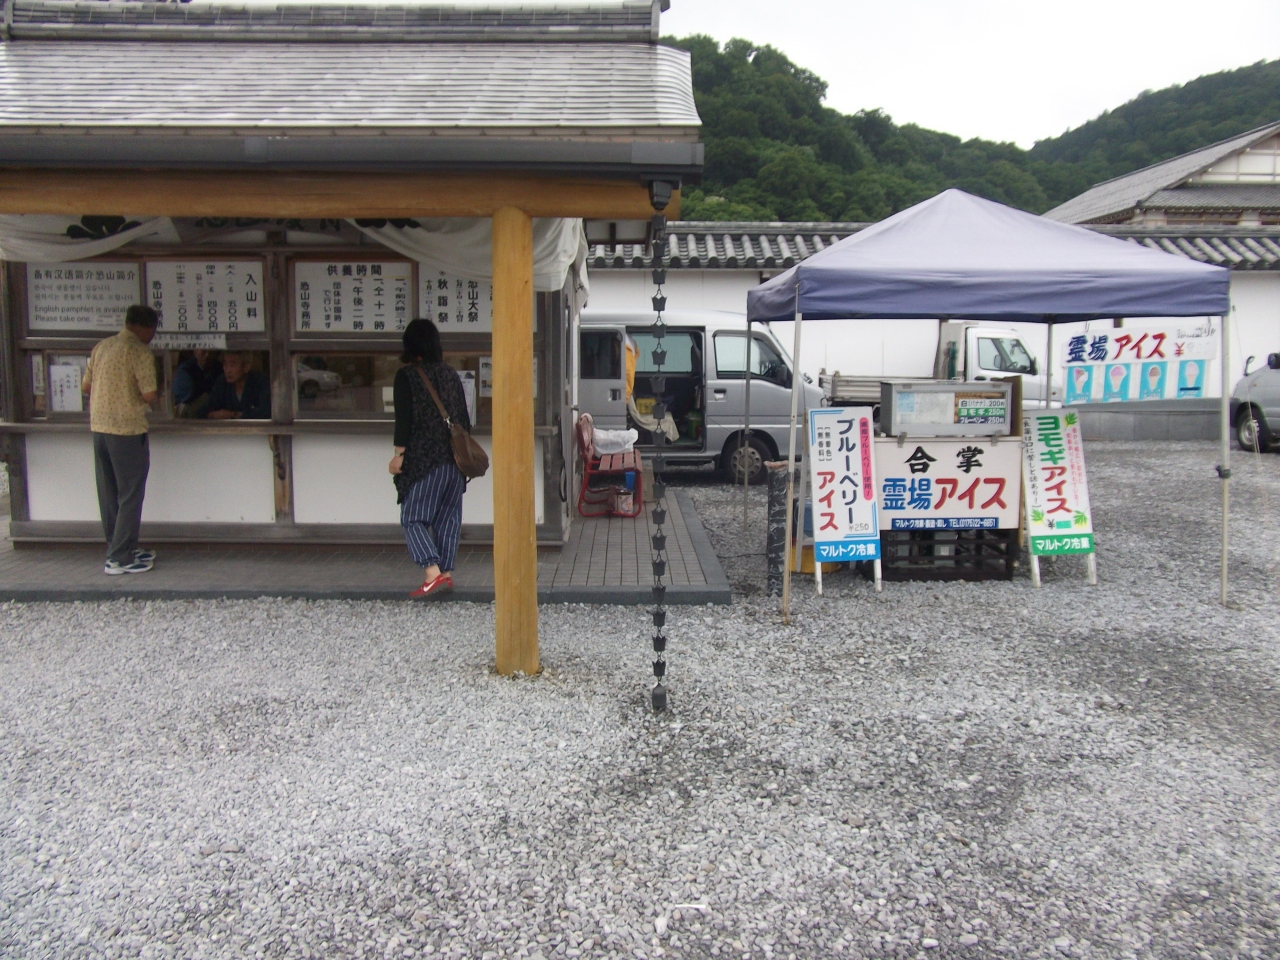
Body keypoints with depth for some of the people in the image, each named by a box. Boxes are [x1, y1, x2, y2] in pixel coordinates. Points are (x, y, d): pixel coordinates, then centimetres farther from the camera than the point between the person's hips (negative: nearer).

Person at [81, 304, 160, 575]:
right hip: (128, 430, -8)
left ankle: (121, 549, 25)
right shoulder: (139, 352, -12)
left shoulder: (102, 347, 10)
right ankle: (119, 558, 2)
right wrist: (157, 392, 5)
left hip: (99, 427, 8)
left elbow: (86, 386, 13)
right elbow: (149, 395, -16)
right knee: (130, 495, 0)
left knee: (109, 494, 14)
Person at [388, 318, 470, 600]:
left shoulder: (406, 375, -4)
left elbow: (404, 418, -11)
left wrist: (399, 453, -8)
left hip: (423, 459, -6)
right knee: (448, 516, 11)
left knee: (414, 518, -2)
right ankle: (446, 573, 14)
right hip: (454, 458, 6)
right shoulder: (450, 374, 12)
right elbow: (464, 417, 13)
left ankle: (433, 574, -16)